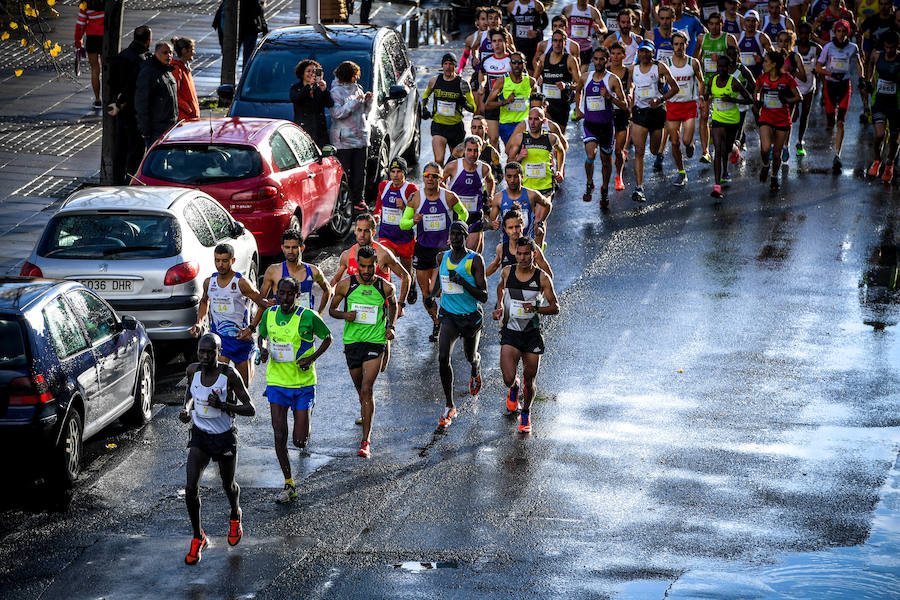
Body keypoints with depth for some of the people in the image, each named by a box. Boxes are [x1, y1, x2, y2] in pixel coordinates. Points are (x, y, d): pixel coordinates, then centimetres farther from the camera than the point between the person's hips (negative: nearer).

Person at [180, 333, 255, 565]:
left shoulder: (229, 375, -21)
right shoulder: (193, 370, -8)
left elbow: (250, 410, -17)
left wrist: (223, 405, -32)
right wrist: (186, 408, -4)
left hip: (225, 436, -2)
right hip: (200, 435, 3)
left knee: (228, 486, 17)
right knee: (191, 487, -13)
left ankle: (235, 516, 52)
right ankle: (198, 538, 4)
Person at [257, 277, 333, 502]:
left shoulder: (308, 316, -12)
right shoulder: (269, 314, 0)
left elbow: (328, 338, 2)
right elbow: (262, 336, 18)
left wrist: (312, 358, -13)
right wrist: (263, 349, -5)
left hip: (303, 384, -3)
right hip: (277, 382, 3)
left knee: (300, 441, 0)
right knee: (279, 437, -4)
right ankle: (289, 485, 8)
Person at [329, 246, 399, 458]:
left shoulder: (385, 287, -4)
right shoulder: (345, 285, -4)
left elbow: (393, 305, 17)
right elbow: (332, 309, 7)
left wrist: (390, 326, 3)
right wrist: (344, 315, -14)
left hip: (375, 341, -3)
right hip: (352, 341, 3)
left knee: (367, 390, -14)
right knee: (360, 388, 18)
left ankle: (366, 441, -15)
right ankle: (367, 414, 53)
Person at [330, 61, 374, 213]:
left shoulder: (357, 88, 16)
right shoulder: (336, 91, -5)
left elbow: (365, 112, 24)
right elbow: (337, 113, -18)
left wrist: (367, 101, 4)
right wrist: (355, 101, -19)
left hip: (361, 136, 7)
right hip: (344, 139, -7)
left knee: (360, 170, 7)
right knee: (343, 172, -6)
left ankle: (358, 200, 12)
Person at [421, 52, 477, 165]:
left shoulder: (462, 84, -6)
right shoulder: (435, 80, 2)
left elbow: (473, 108, -3)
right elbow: (426, 95, 24)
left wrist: (465, 104, -24)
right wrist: (424, 108, 7)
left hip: (456, 126, 0)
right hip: (438, 126, 0)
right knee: (438, 161, -18)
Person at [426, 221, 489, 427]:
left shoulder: (475, 260, -13)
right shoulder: (443, 257, 1)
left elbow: (484, 296, -17)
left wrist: (463, 282, -28)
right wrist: (433, 295, 5)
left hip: (471, 317, -2)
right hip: (449, 316, 2)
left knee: (470, 356, 19)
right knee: (443, 358, -18)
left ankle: (475, 369, 60)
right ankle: (449, 406, -9)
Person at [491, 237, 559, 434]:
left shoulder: (542, 278, -8)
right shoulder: (507, 272, -1)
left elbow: (555, 308, -5)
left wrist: (536, 309, -21)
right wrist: (499, 307, 12)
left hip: (532, 335, -1)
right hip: (510, 334, 1)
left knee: (529, 382, 6)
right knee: (508, 378, -13)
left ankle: (525, 413, 33)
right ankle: (514, 388, 26)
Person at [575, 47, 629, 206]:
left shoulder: (613, 80, -7)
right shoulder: (586, 78, 3)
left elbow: (624, 106, -7)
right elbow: (578, 92, 27)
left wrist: (609, 97, -21)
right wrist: (577, 109, 18)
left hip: (606, 125, -1)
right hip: (589, 124, 1)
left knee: (606, 160, 11)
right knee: (590, 154, -23)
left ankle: (604, 190, 33)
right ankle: (589, 184, 0)